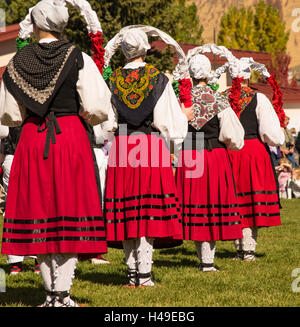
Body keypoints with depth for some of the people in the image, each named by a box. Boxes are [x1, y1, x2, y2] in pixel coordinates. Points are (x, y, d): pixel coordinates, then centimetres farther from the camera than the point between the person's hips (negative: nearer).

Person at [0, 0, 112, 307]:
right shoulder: (78, 59, -4)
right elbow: (98, 109, -9)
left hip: (32, 140, 2)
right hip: (71, 137, -2)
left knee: (39, 209, 9)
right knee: (69, 208, 3)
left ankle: (50, 292, 12)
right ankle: (62, 294, 0)